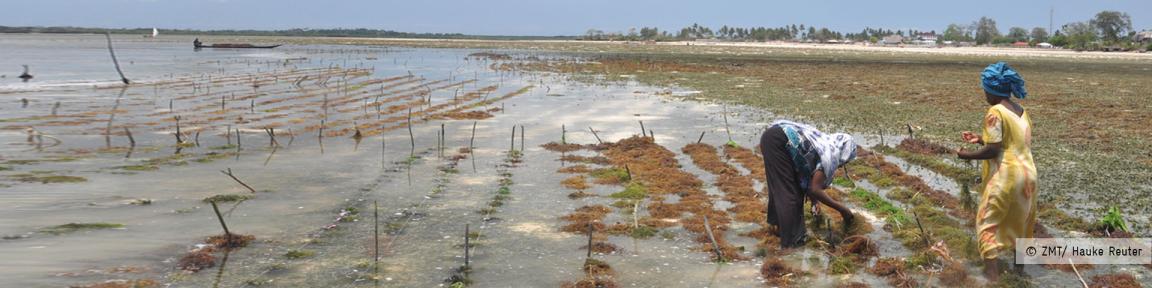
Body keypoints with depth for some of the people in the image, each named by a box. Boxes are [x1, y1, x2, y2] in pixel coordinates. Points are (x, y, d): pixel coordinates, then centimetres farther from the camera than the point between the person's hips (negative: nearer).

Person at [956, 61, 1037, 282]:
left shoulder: (996, 112, -16)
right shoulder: (1021, 112, 10)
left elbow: (993, 150, -19)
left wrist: (968, 155, -5)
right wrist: (980, 139, 17)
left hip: (1005, 176, -8)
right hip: (1027, 174, 8)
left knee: (988, 222, 0)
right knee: (1021, 220, 25)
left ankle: (992, 272, -6)